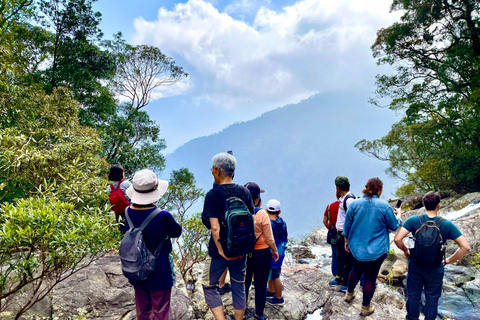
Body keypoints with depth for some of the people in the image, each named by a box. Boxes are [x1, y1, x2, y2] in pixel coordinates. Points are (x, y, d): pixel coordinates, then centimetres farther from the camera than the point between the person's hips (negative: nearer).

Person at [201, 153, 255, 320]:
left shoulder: (213, 194, -15)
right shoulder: (245, 192, 0)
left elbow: (215, 227, -21)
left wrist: (221, 250, -17)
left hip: (220, 250, -5)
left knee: (208, 286, 12)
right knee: (239, 287, 17)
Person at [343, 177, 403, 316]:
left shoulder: (355, 204, -7)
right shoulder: (384, 206, -15)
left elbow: (347, 226, 1)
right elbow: (394, 226, -1)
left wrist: (347, 241, 16)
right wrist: (399, 214, 18)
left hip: (356, 248, 4)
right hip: (376, 251, -3)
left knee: (356, 269, 26)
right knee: (370, 277, 11)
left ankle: (349, 294, 45)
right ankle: (366, 307, 25)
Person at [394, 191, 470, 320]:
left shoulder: (413, 220, -16)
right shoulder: (447, 225, -15)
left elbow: (397, 239, -23)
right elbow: (465, 247, -16)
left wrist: (405, 250, -3)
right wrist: (450, 260, -3)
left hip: (415, 267, 1)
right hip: (435, 270, 0)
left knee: (413, 296, 20)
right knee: (432, 299, 20)